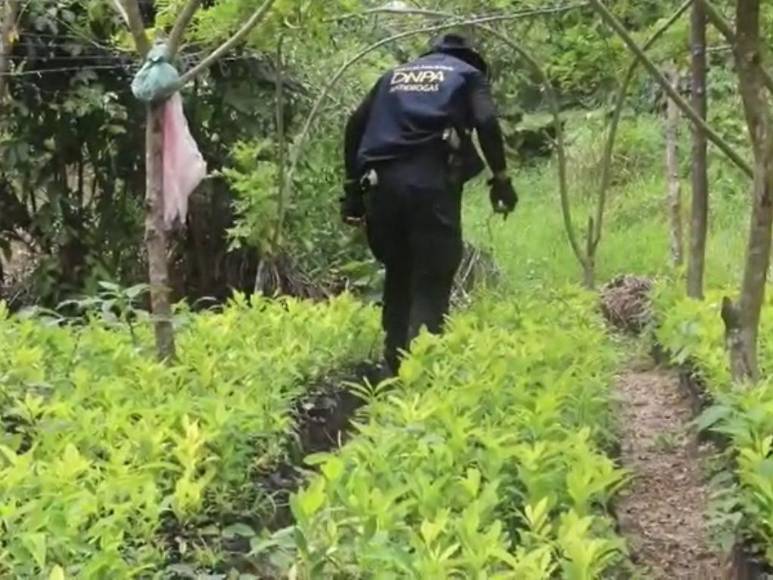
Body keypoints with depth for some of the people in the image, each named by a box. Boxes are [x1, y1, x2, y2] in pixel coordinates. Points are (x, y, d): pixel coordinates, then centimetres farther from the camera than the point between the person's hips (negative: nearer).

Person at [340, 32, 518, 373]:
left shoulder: (395, 75, 28)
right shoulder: (468, 73, 18)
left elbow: (355, 125, 17)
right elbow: (486, 122, -3)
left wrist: (353, 187, 17)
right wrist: (500, 177, 0)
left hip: (383, 182, 4)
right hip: (431, 181, -4)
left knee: (398, 275, 18)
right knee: (432, 278, -2)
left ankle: (395, 362, 21)